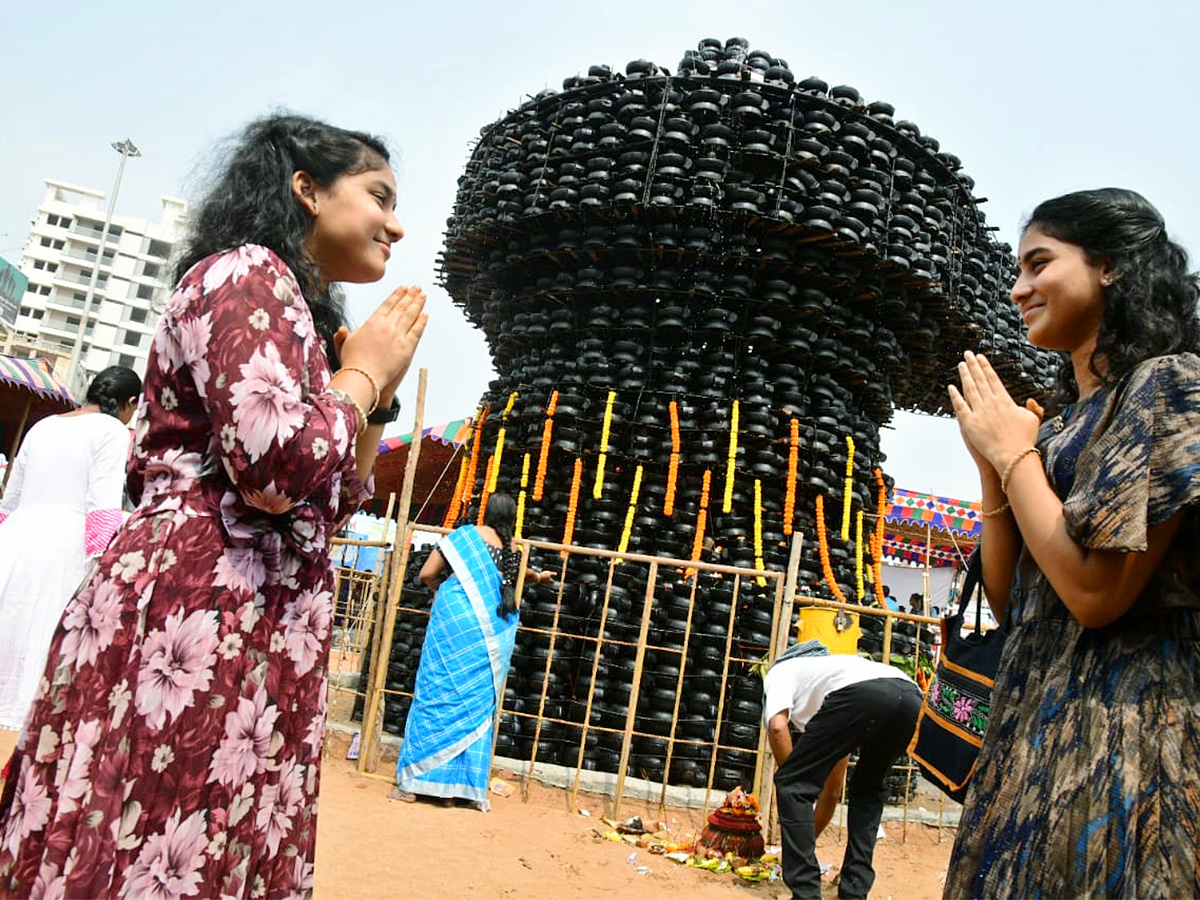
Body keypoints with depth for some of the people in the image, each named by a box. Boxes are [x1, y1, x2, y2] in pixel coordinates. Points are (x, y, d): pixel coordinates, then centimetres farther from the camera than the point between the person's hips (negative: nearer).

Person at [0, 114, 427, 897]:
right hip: (193, 625, -10)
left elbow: (327, 509, 23)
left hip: (246, 639, 10)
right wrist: (363, 373, -5)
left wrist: (376, 391, 14)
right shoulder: (248, 274, -6)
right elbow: (279, 464, -22)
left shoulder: (293, 307, 23)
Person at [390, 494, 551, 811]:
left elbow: (427, 573, 0)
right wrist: (538, 576, 61)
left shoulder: (466, 535, 2)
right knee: (478, 705, 9)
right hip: (493, 633, 3)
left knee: (436, 696, 2)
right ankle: (454, 788, 11)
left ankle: (412, 783, 4)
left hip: (456, 619, -3)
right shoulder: (514, 549, 14)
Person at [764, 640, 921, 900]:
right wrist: (807, 839, 58)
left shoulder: (779, 672, 29)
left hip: (861, 693, -8)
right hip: (910, 696, 8)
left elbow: (777, 726, 3)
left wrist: (792, 779, 18)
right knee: (868, 790, 32)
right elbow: (831, 788, 49)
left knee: (793, 785, 8)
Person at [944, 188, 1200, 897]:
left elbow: (1095, 591, -20)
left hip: (1121, 737, -8)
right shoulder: (1063, 419, 14)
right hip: (1035, 727, 8)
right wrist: (992, 462, 2)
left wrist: (1012, 450, -8)